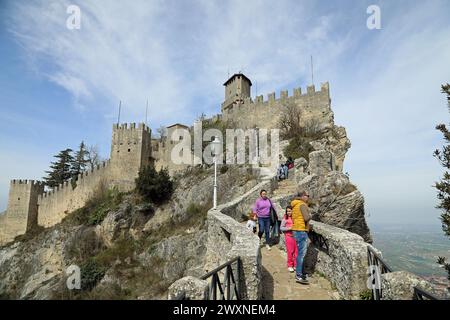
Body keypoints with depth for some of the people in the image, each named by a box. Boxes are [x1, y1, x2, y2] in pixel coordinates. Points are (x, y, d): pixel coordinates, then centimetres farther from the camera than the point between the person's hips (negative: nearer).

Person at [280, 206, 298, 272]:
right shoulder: (285, 218, -4)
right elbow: (281, 228, -4)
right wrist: (288, 228, -18)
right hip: (289, 236, -2)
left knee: (296, 251, 6)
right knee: (290, 251, 5)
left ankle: (296, 265, 21)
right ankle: (290, 266, 20)